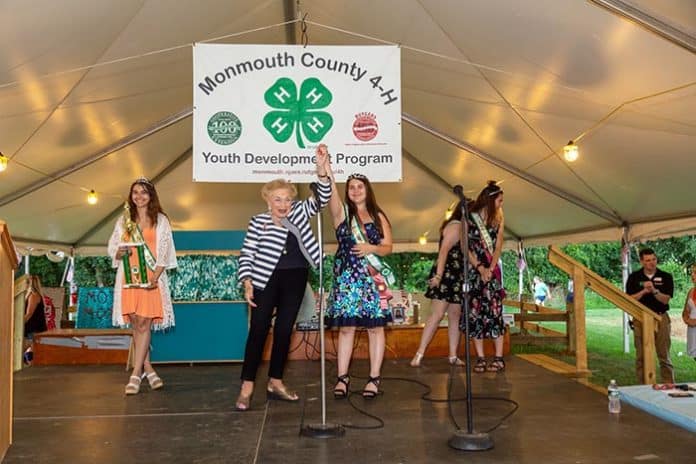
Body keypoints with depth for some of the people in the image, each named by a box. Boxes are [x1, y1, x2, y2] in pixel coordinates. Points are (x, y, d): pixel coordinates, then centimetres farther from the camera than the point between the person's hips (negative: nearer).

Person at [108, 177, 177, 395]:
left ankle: (136, 374, -5)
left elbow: (165, 252, 0)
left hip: (151, 278, -2)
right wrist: (120, 252, -13)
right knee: (137, 325, 4)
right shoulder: (124, 220, 12)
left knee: (143, 324, -7)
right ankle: (148, 369, 16)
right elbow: (113, 250, 11)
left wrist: (155, 276, -13)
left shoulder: (161, 220, 5)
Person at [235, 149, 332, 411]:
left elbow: (321, 200, -6)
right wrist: (247, 283, -12)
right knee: (259, 330, -1)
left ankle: (275, 383, 20)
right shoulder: (258, 222, -4)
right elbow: (246, 255, -2)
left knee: (284, 330, 9)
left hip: (295, 280, 3)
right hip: (266, 280, -3)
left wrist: (322, 172, -22)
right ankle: (247, 386, 5)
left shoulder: (299, 213, 4)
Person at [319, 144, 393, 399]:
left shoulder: (378, 216, 10)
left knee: (375, 327, 2)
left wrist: (371, 248, -14)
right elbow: (329, 189, -13)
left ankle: (374, 378, 11)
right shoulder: (341, 211, 6)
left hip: (373, 279, 1)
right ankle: (342, 377, 12)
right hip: (347, 278, -1)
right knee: (346, 327, 2)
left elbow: (388, 247, 7)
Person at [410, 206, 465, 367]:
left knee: (455, 315, 6)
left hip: (456, 277, 10)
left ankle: (453, 356, 9)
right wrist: (438, 275, -26)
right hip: (446, 274, -10)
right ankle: (419, 354, -10)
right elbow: (444, 250, -19)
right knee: (438, 314, -12)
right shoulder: (456, 225, -9)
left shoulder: (461, 227, 21)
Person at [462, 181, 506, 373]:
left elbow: (498, 246, 2)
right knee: (474, 313, -2)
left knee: (493, 311, -6)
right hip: (472, 270, -1)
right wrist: (480, 268, -11)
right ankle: (480, 358, 2)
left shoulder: (498, 220, 9)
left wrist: (490, 269, -11)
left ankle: (499, 358, -3)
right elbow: (465, 247, -3)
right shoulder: (469, 218, 1)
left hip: (491, 270, 1)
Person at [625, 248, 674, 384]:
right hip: (640, 319, 1)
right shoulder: (634, 277, 3)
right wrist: (644, 291, -17)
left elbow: (666, 299, -5)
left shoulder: (666, 277, 2)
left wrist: (654, 291, -22)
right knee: (641, 357, 5)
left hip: (660, 318, 0)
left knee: (664, 356, 3)